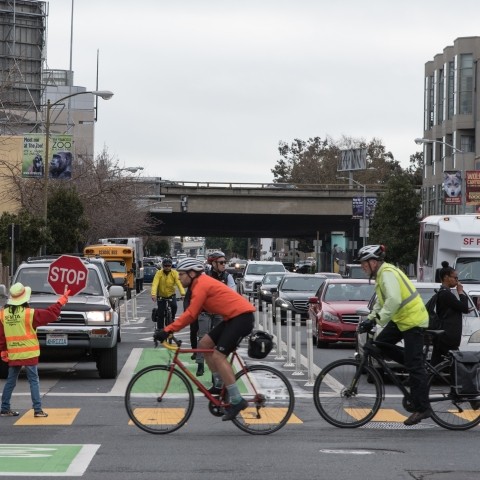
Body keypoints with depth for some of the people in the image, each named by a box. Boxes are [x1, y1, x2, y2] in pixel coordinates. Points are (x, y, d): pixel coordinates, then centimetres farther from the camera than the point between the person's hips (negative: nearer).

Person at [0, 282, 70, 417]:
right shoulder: (29, 314, -13)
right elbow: (51, 314, -10)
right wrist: (62, 300, 0)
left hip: (13, 355, 5)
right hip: (29, 354, -5)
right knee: (34, 381, 2)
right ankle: (37, 410, -1)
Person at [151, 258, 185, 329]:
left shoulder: (174, 273, -13)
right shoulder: (159, 273, -15)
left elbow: (179, 283, -25)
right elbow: (155, 284, -26)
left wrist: (183, 294, -42)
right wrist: (153, 295, -43)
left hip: (171, 295, 0)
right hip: (161, 296, 0)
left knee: (174, 306, -26)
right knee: (160, 314, -2)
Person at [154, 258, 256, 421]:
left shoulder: (201, 285, -14)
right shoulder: (201, 284, 16)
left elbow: (190, 314, -21)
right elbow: (192, 314, 17)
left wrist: (167, 330, -22)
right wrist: (170, 329, 10)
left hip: (242, 316, -10)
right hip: (233, 317, 10)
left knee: (218, 355, -16)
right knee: (204, 344, 9)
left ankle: (237, 401, -18)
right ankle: (219, 384, 17)